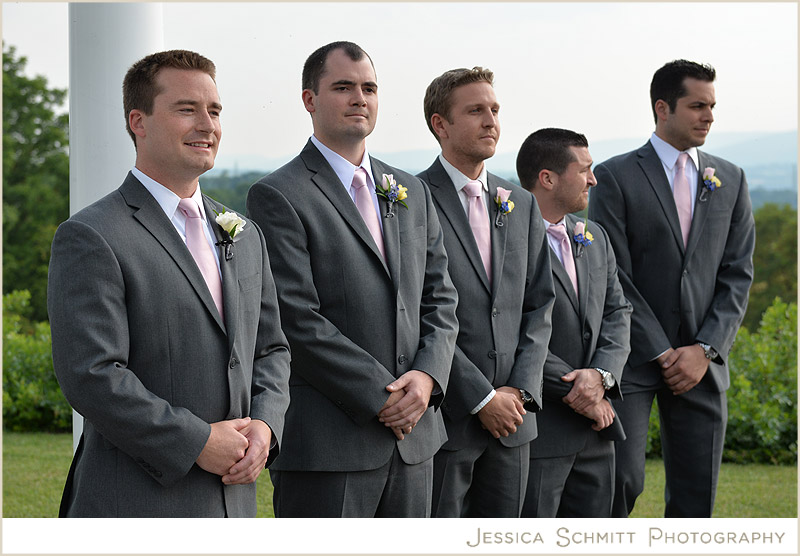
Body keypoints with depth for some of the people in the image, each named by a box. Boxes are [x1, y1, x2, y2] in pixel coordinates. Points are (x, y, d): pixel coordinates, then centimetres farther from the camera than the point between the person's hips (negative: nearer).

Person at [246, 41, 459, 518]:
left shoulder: (412, 193, 16)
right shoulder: (278, 197, -6)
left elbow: (440, 299, 14)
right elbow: (297, 321, -13)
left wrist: (427, 377, -5)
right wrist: (381, 397, -15)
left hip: (413, 439, 6)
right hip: (325, 443, -6)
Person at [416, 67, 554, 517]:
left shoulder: (522, 205, 14)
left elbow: (539, 305, 13)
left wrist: (520, 389, -1)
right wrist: (482, 399, -13)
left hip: (512, 414, 6)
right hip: (445, 418, -6)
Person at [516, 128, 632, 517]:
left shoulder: (593, 238, 15)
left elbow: (616, 314, 12)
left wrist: (601, 375, -8)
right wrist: (579, 390, -15)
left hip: (594, 429, 8)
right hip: (535, 433, -8)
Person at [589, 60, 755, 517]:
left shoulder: (731, 180, 12)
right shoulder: (616, 177, -2)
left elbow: (738, 274, 7)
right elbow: (613, 277, -6)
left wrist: (705, 350, -6)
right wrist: (663, 354, -10)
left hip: (702, 362, 4)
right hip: (632, 358, -4)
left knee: (696, 496, 4)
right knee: (621, 479, -13)